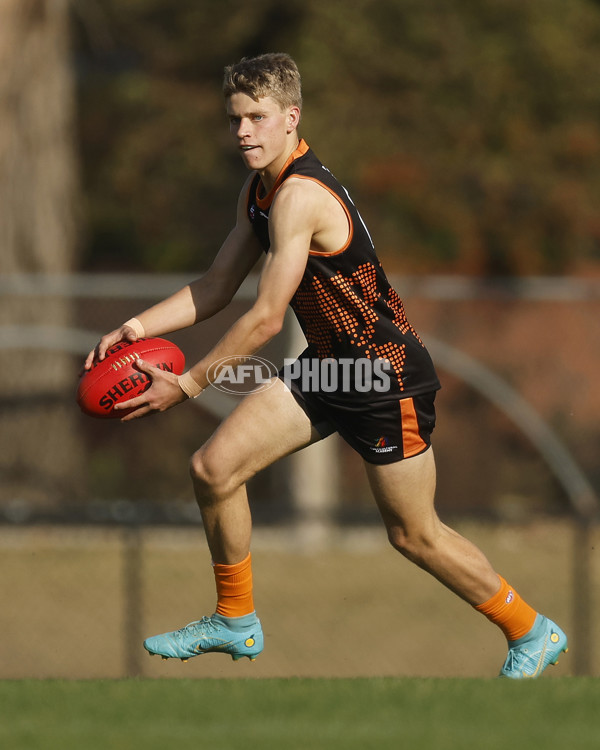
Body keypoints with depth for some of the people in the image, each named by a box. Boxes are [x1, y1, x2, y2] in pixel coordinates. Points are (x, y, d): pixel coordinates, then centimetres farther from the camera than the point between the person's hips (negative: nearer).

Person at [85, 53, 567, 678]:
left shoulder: (300, 195, -26)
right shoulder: (259, 190, 4)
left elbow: (265, 319, -25)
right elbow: (215, 289, 10)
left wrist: (188, 384, -18)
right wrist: (140, 326, -5)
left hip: (388, 376, -9)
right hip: (325, 368, 9)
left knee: (414, 534, 2)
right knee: (213, 468, 0)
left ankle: (532, 633, 22)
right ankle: (236, 623, 17)